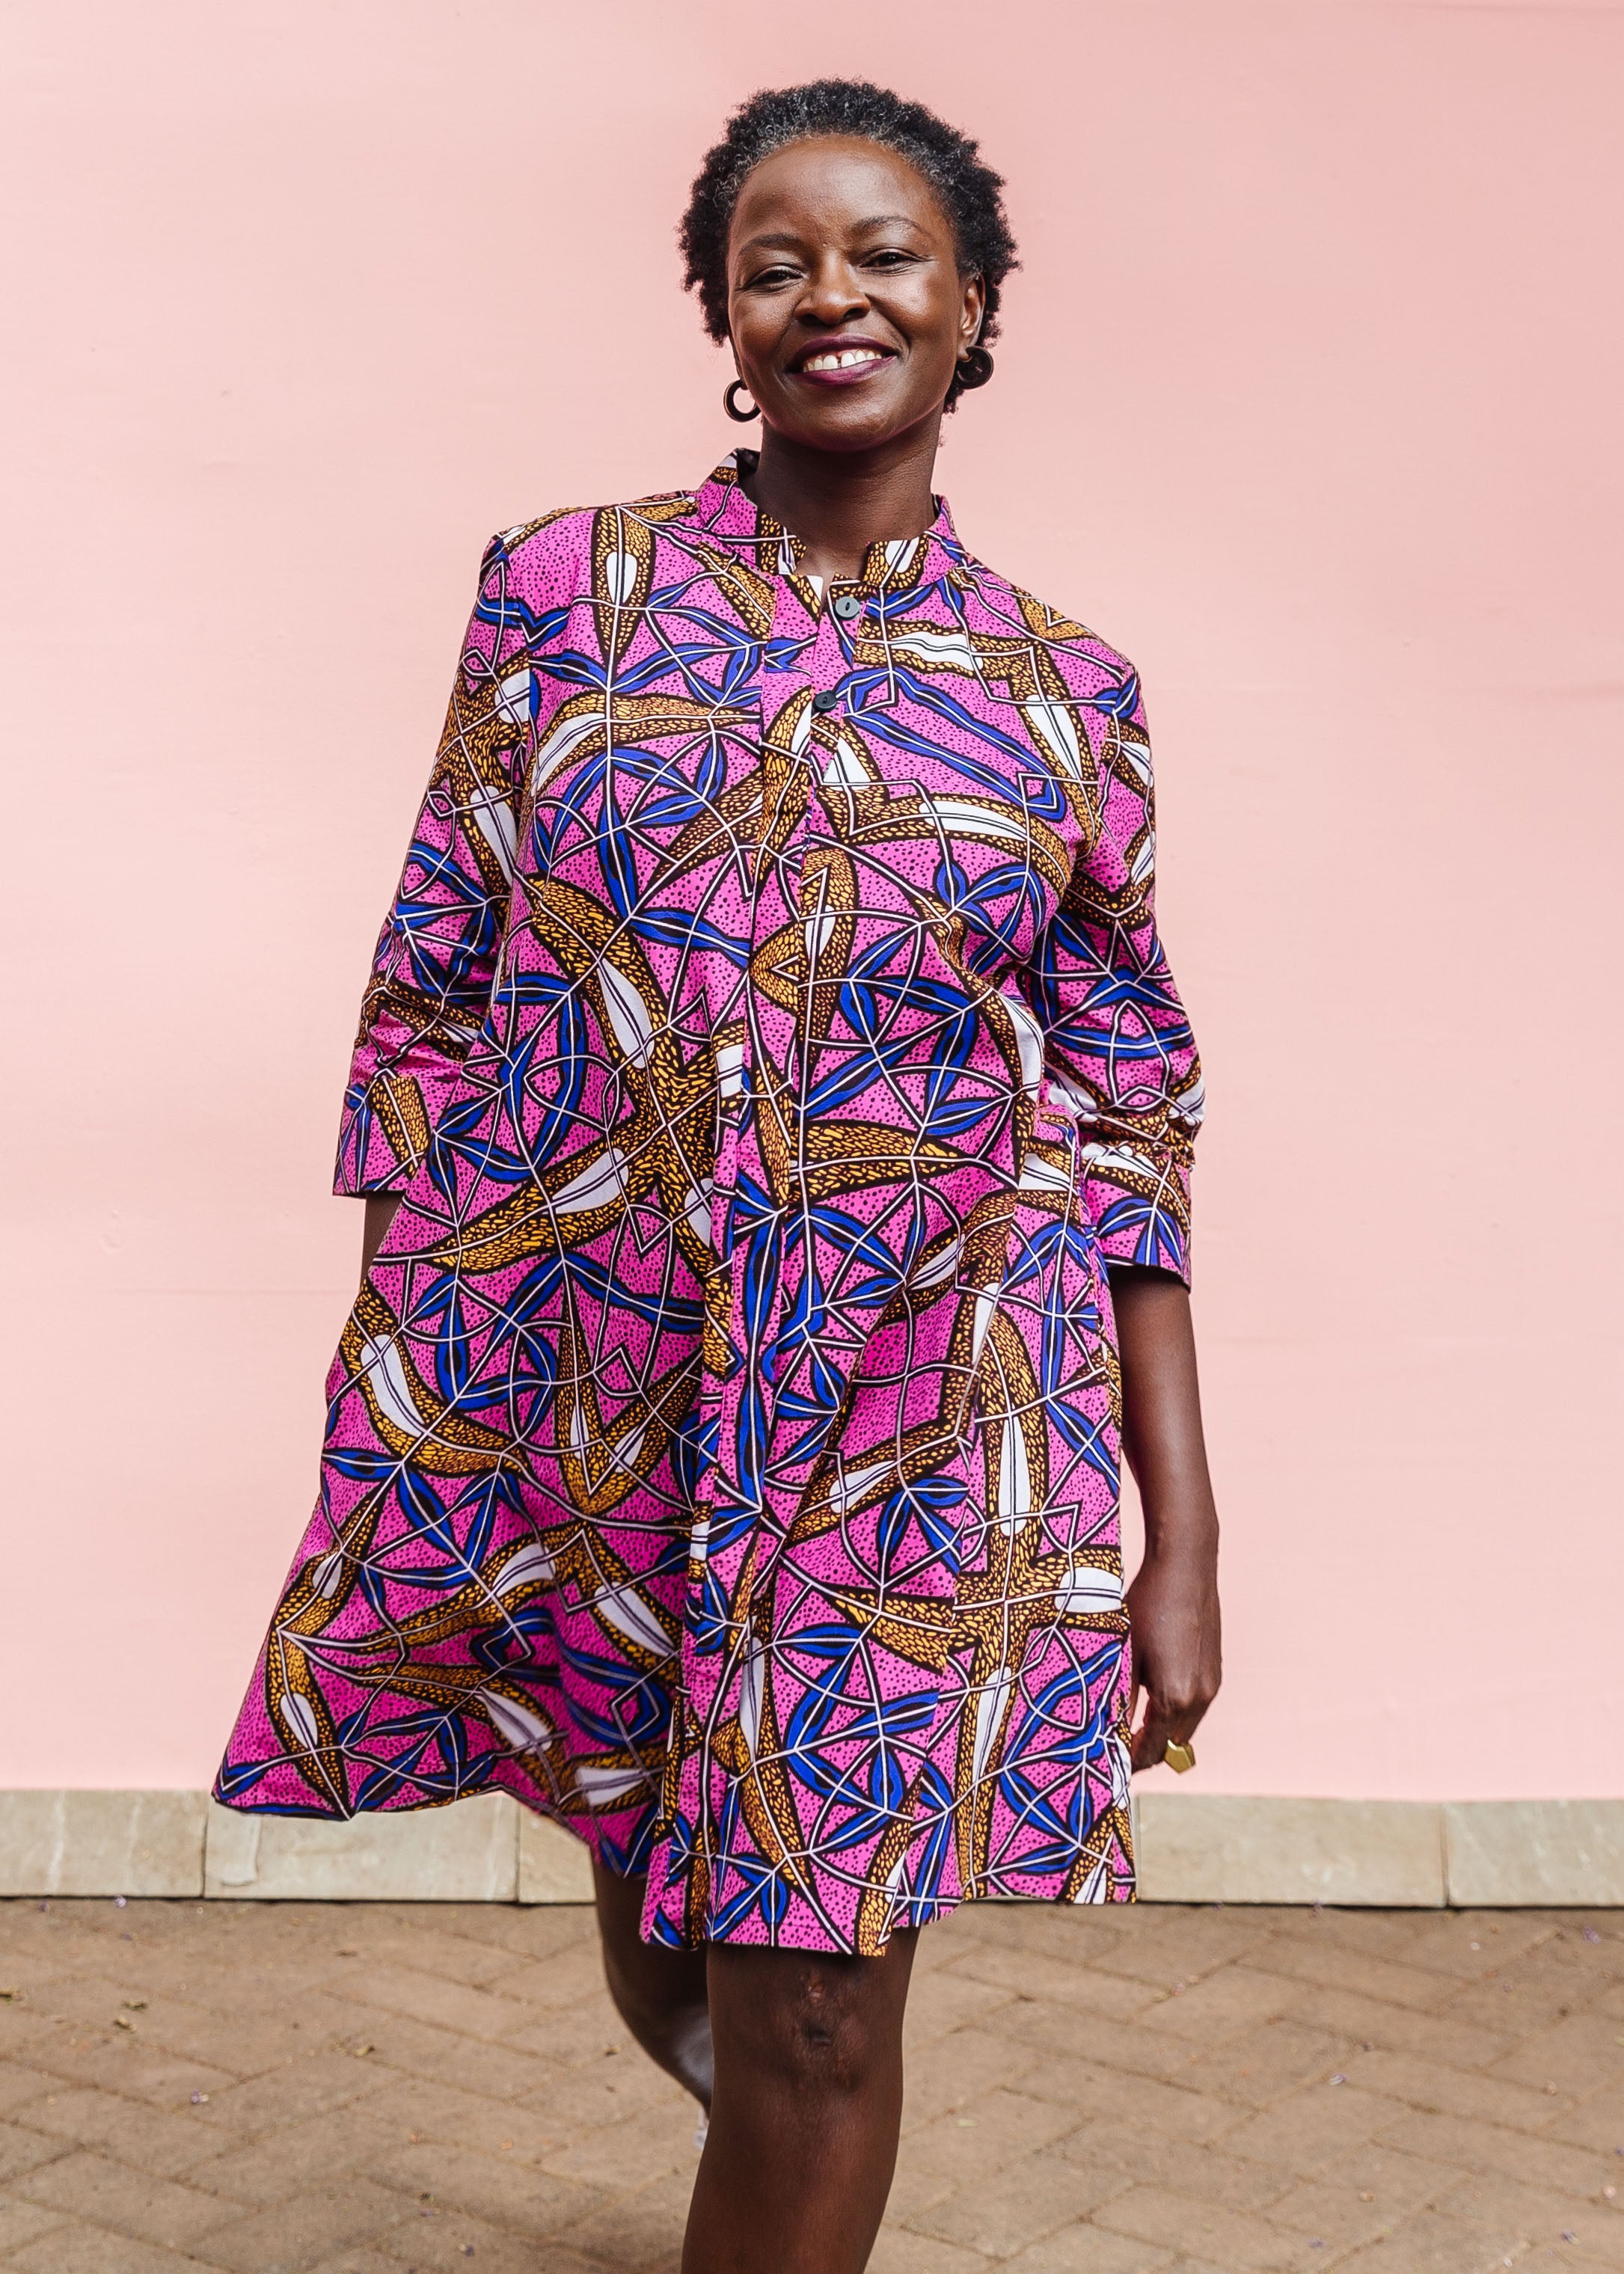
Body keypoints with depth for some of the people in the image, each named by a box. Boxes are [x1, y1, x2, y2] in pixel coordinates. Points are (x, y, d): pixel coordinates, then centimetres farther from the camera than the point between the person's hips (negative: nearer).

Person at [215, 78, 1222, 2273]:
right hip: (564, 1408, 1)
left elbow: (1128, 1125, 3)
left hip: (908, 1429, -1)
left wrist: (1184, 1533, 0)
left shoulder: (1061, 690, 2)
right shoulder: (562, 591, 2)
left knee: (814, 2018, 0)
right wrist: (378, 1409, -1)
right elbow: (429, 1005, 3)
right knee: (661, 1938, 20)